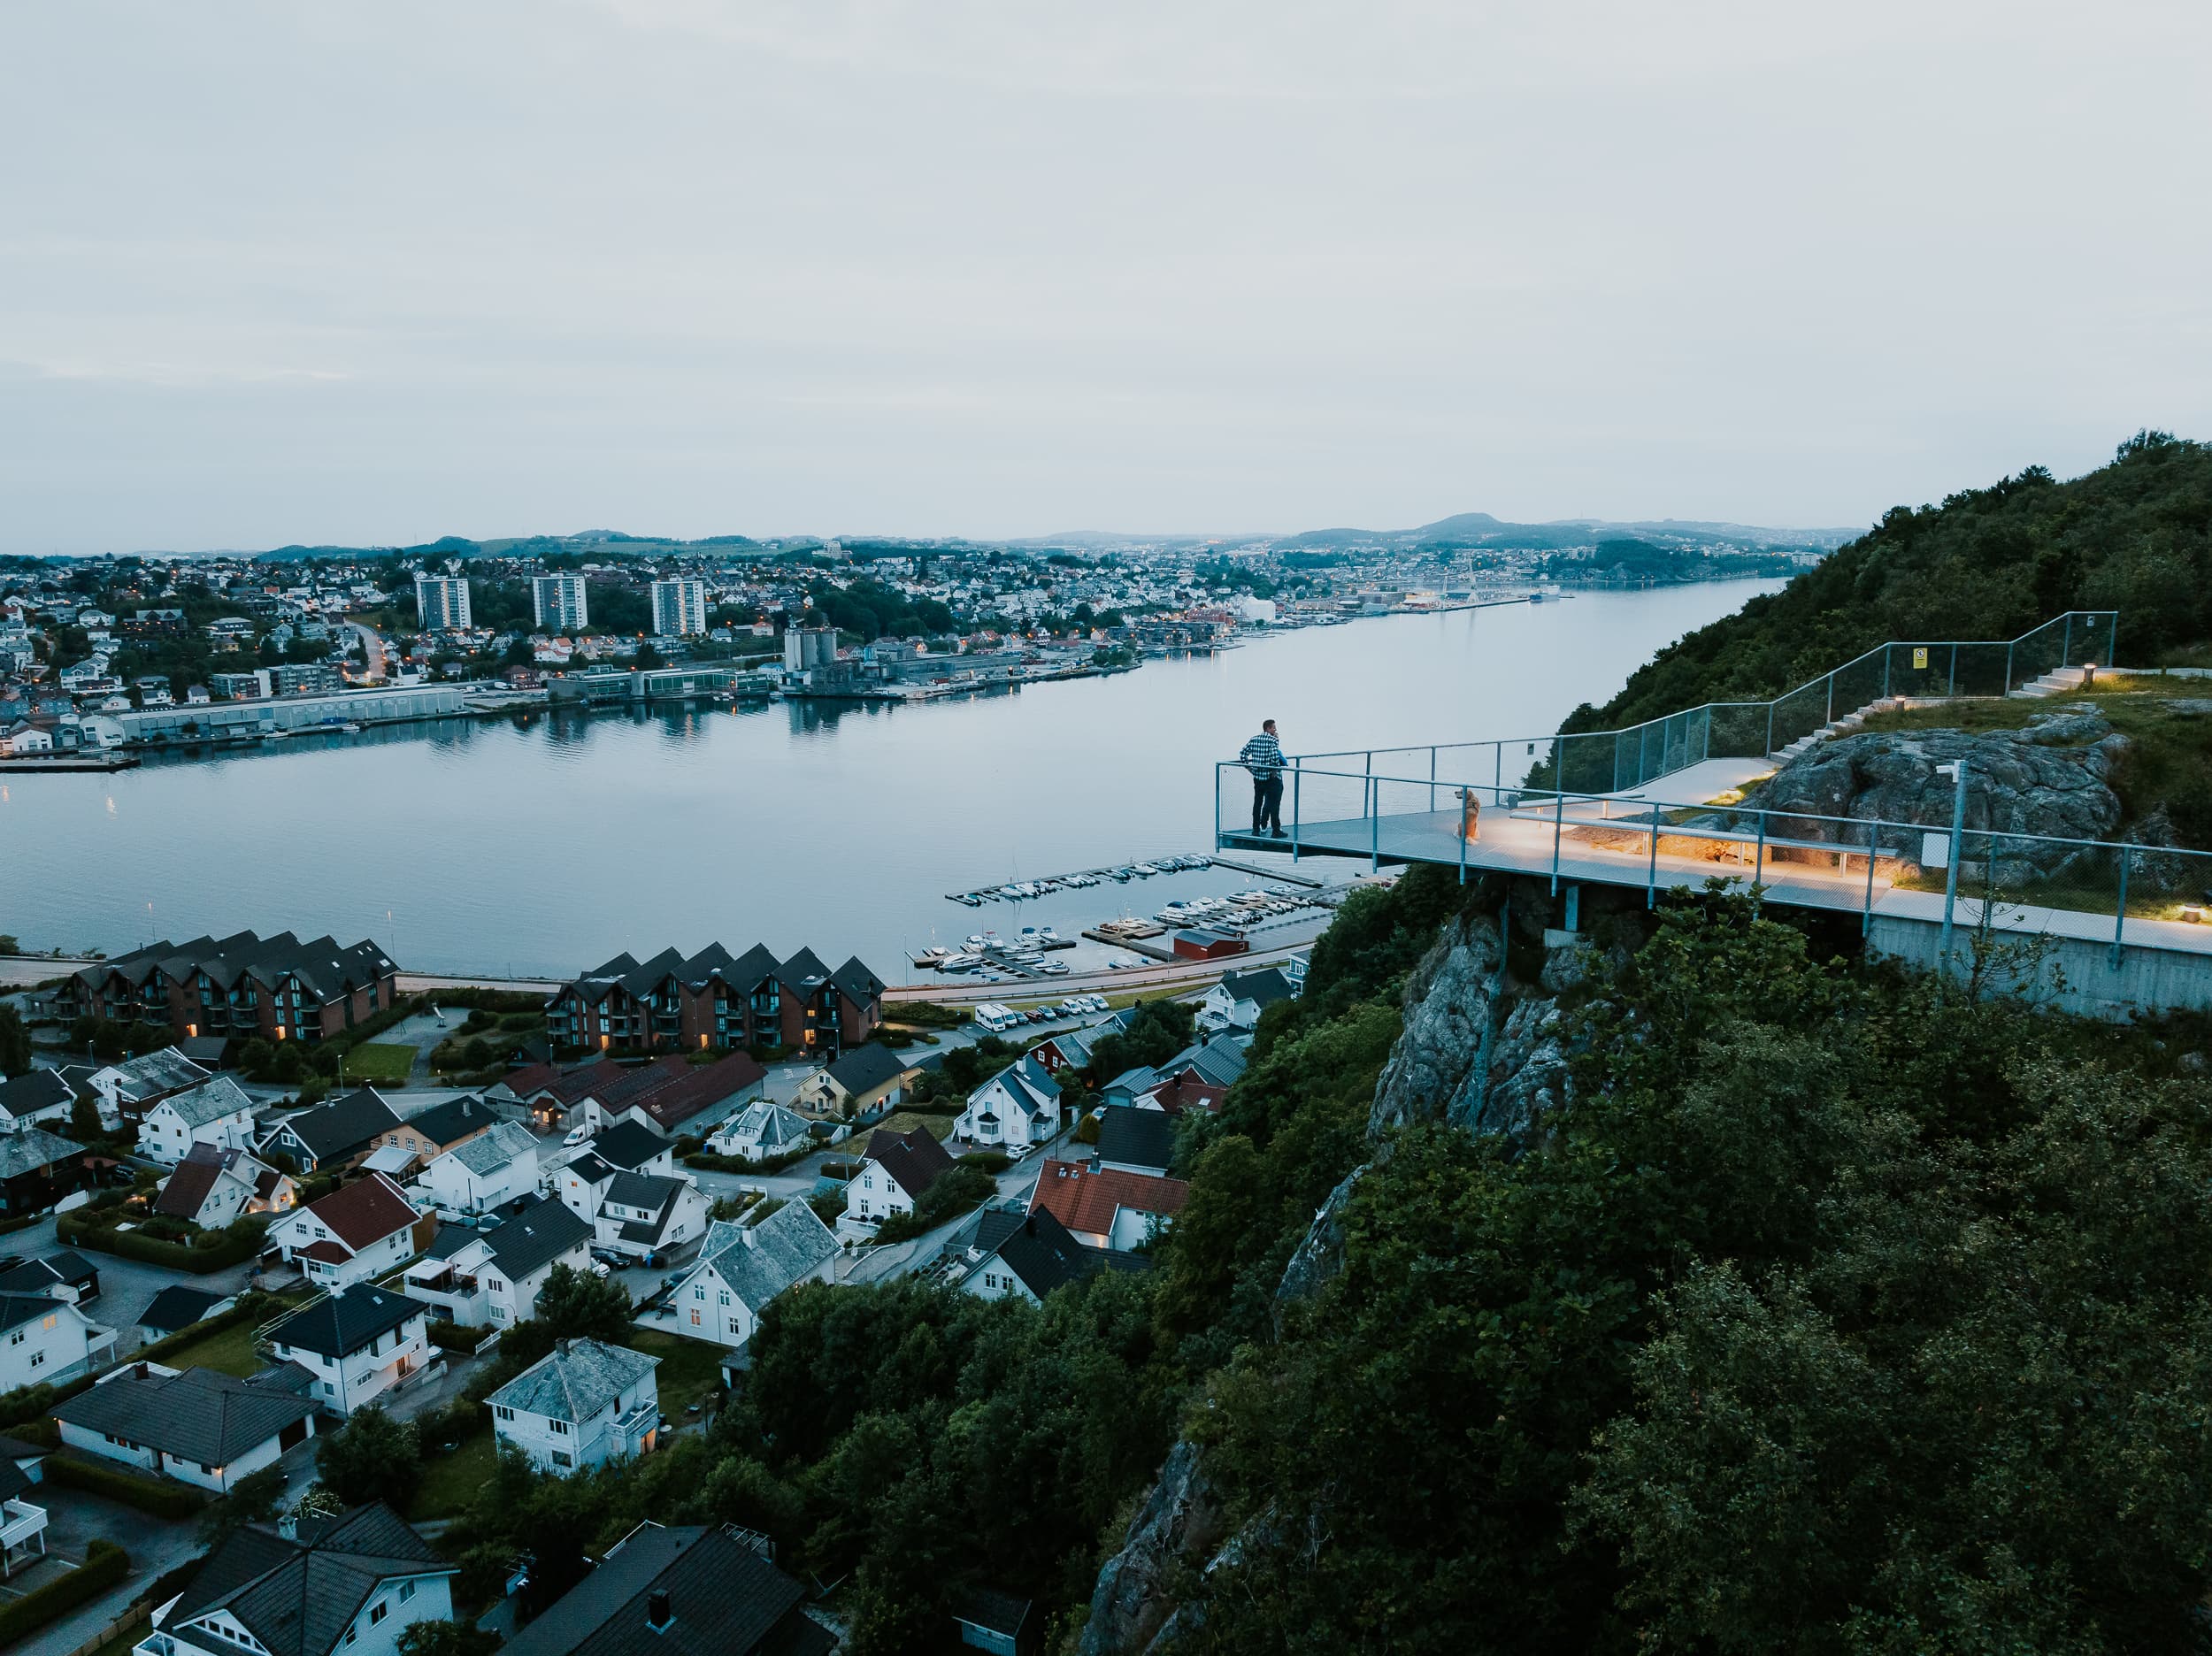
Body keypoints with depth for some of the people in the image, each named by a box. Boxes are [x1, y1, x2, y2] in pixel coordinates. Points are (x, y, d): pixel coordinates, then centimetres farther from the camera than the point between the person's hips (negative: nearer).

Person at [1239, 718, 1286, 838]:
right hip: (1271, 777, -6)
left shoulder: (1254, 739, 6)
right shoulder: (1273, 740, -12)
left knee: (1257, 803, 14)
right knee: (1274, 803, 1)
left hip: (1257, 777, 6)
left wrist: (1249, 768, 12)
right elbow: (1274, 756, -26)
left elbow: (1243, 755, 6)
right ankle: (1276, 831, 3)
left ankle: (1256, 829, 18)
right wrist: (1275, 770, -13)